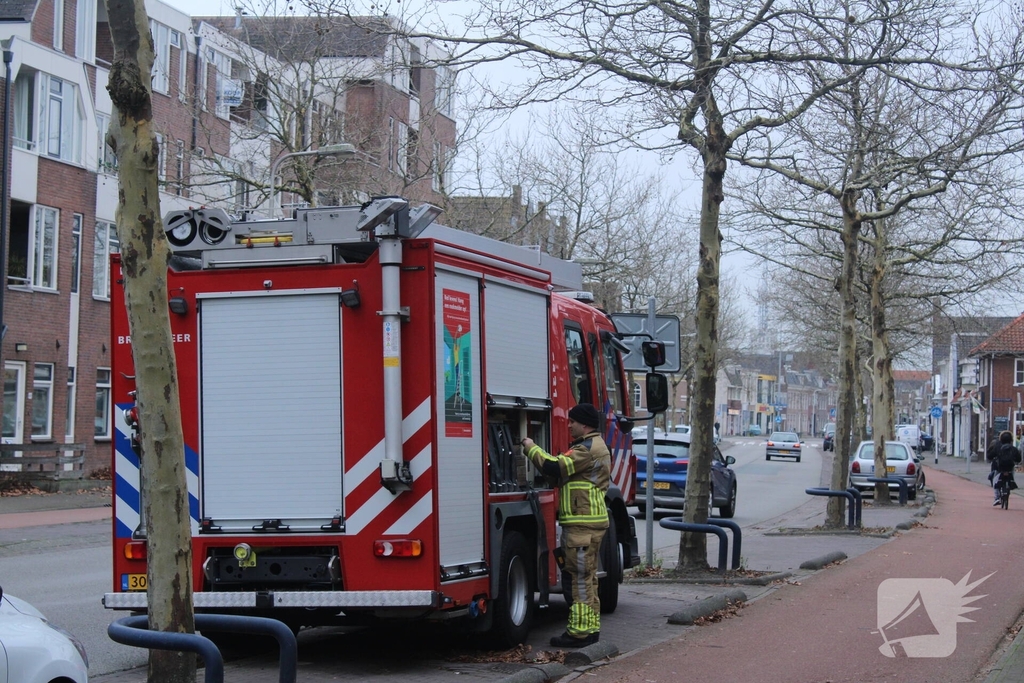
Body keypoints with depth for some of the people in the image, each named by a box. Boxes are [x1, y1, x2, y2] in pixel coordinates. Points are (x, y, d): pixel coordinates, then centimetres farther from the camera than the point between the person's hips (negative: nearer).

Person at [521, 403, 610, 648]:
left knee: (581, 577, -8)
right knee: (588, 577, 15)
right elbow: (565, 469, 21)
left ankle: (580, 631, -7)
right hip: (590, 521, 11)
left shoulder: (587, 448, -16)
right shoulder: (597, 446, 19)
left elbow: (554, 466, -20)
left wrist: (531, 448, -6)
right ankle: (591, 628, 20)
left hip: (582, 524, -11)